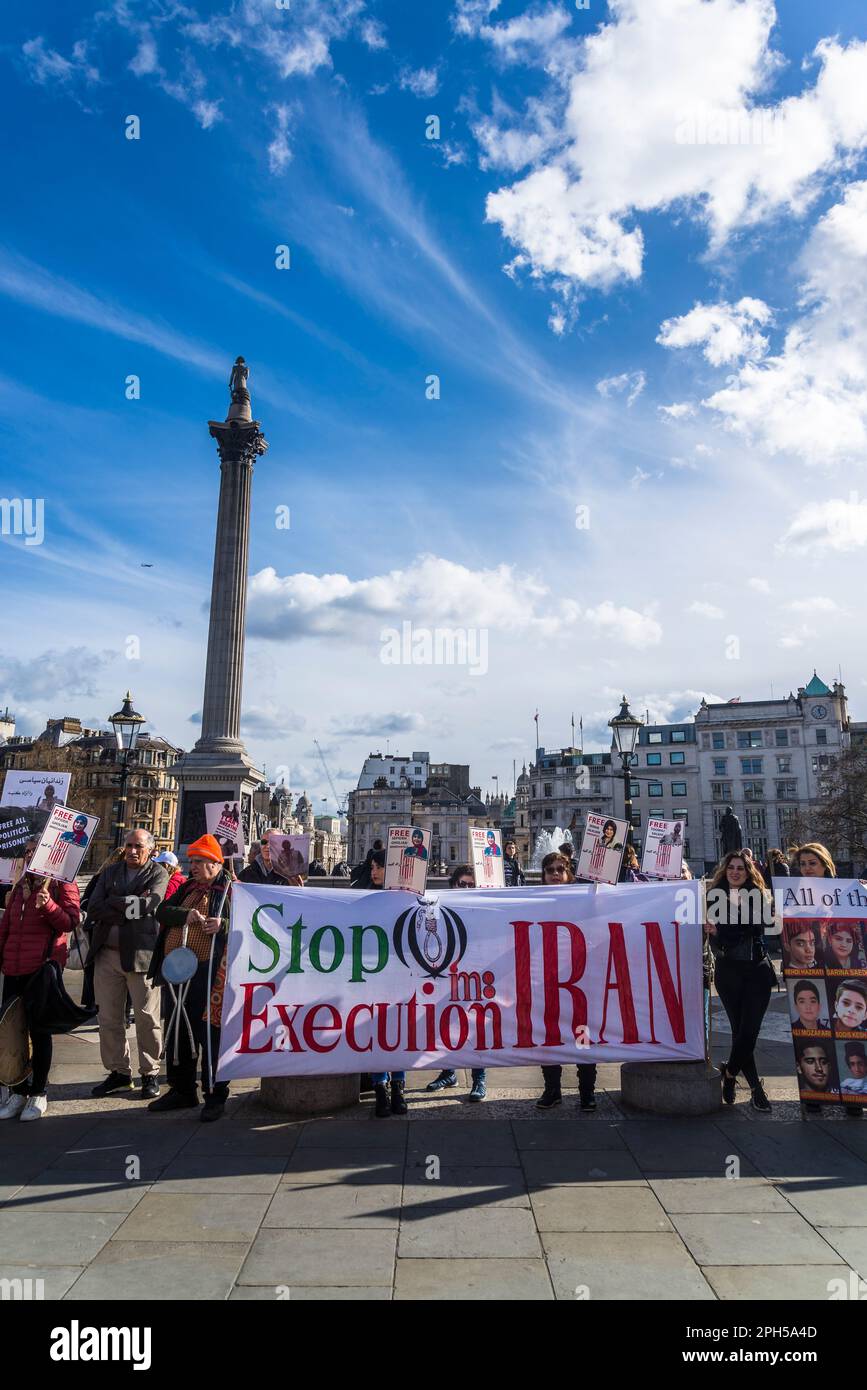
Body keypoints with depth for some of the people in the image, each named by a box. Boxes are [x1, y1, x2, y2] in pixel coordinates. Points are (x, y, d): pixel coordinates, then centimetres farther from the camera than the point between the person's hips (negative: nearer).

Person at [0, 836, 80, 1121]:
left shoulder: (61, 885, -2)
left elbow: (70, 922, -11)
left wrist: (47, 903, -24)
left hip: (43, 968, -6)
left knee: (39, 1031, 2)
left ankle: (39, 1093, 13)